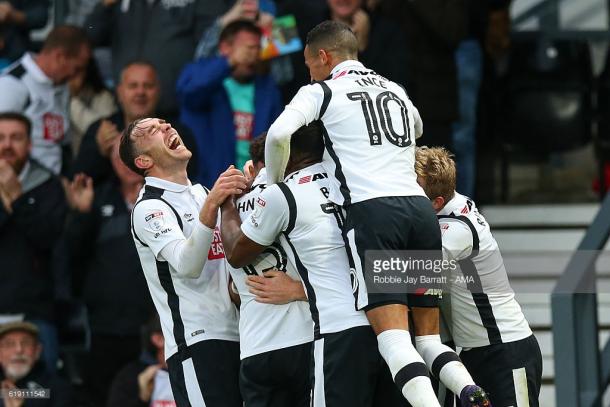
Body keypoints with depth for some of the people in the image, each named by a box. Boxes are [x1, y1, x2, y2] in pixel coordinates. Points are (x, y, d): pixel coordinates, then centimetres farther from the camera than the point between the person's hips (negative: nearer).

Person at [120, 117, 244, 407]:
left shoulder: (200, 193, 19)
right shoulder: (149, 207, -7)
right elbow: (187, 264, -24)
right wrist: (210, 206, -38)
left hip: (235, 337, 8)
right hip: (198, 343, -8)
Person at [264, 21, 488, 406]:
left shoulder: (321, 92, 8)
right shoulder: (397, 90, 26)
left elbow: (279, 134, -9)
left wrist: (274, 183, 8)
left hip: (372, 209, -5)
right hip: (420, 207, 5)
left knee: (393, 336, -13)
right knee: (428, 337, 9)